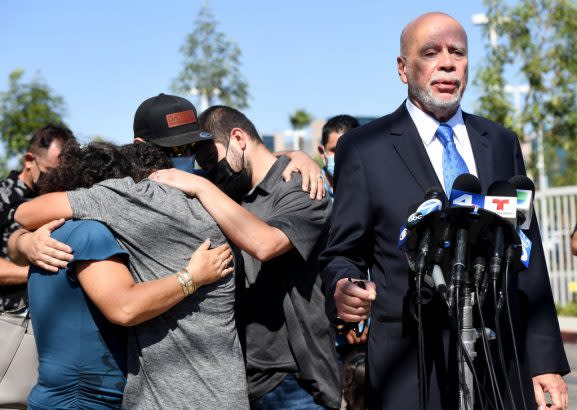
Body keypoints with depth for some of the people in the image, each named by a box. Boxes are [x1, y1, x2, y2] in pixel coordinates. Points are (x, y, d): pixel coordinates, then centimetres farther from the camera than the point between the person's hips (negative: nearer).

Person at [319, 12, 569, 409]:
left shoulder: (502, 143, 9)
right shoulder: (363, 148, -2)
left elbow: (528, 257, 9)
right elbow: (342, 254, 1)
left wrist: (546, 360, 4)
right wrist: (345, 288, -23)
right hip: (411, 370, -3)